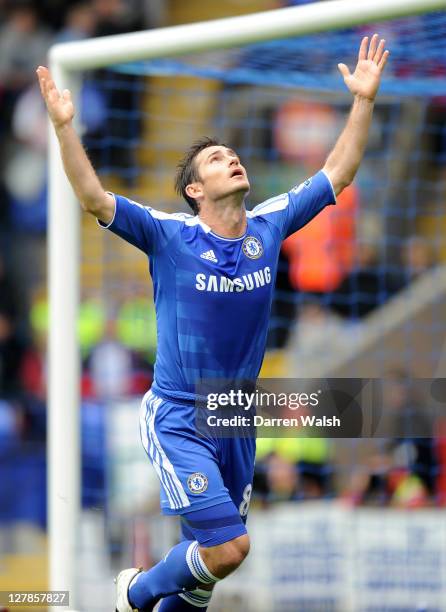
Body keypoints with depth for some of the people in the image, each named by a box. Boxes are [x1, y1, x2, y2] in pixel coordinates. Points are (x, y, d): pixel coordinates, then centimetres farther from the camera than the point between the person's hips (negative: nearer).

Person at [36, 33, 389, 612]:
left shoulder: (269, 226, 2)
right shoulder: (171, 236, -11)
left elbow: (338, 173, 9)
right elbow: (93, 198, -21)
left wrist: (364, 98, 4)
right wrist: (64, 125, -33)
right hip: (178, 419, -5)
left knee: (209, 553, 12)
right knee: (227, 548, -14)